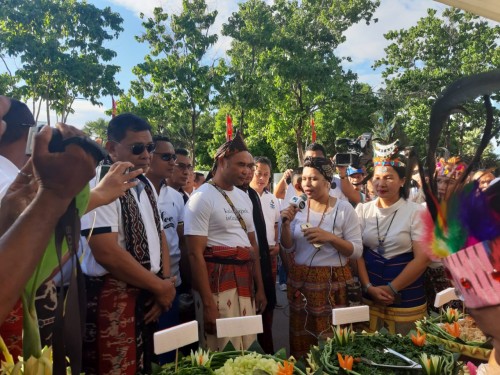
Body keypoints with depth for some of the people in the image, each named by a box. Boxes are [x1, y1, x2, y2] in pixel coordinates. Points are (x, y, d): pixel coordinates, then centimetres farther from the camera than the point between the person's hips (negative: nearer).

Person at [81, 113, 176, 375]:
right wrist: (160, 287, -13)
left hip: (149, 295, 7)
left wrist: (165, 284, -1)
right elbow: (106, 253, -23)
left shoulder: (146, 186, 9)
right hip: (112, 298, -7)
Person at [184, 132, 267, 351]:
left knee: (248, 351, 17)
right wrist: (208, 304, -18)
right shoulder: (202, 198, -12)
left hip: (245, 282, 7)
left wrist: (259, 288, 14)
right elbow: (195, 254, -16)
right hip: (217, 283, -7)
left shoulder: (244, 197, 11)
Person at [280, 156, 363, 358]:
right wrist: (286, 224, -12)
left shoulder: (344, 208, -7)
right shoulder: (298, 207, 3)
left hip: (333, 282, -3)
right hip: (300, 280, 3)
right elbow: (288, 248, 5)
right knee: (301, 338, 13)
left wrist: (330, 237, -21)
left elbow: (357, 251, -7)